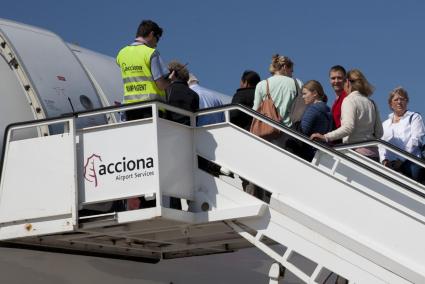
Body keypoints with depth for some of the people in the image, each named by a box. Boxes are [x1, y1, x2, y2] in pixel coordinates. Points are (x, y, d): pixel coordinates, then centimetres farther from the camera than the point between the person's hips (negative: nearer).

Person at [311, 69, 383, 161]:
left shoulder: (349, 100, -5)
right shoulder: (371, 103, 16)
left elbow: (348, 127, -19)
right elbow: (379, 133, 17)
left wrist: (325, 137, -21)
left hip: (357, 151, -7)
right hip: (373, 153, 7)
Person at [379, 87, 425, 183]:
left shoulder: (414, 117, 19)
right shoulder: (385, 124, 31)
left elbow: (415, 140, 4)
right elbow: (381, 145, 20)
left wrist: (401, 160, -8)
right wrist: (384, 159, -3)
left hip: (409, 162, -2)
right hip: (390, 164, 3)